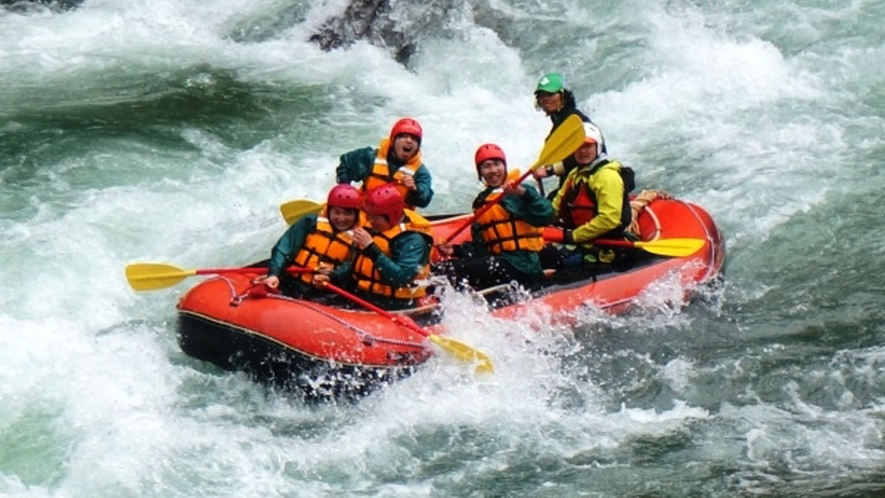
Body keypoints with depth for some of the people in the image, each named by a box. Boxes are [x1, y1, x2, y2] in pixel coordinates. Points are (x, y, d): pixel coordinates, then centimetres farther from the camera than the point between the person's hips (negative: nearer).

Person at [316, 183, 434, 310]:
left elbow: (401, 278, -26)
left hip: (392, 306, -8)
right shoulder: (375, 229, 11)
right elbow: (356, 264, 19)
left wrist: (371, 248, -27)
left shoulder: (412, 239, -14)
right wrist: (332, 277, 1)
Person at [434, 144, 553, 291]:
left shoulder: (517, 193, -3)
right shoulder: (481, 201, 20)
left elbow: (545, 216, -21)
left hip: (520, 265, -8)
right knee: (441, 269, -7)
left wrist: (523, 193, -33)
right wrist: (457, 250, 6)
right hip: (496, 260, 8)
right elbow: (480, 245, 23)